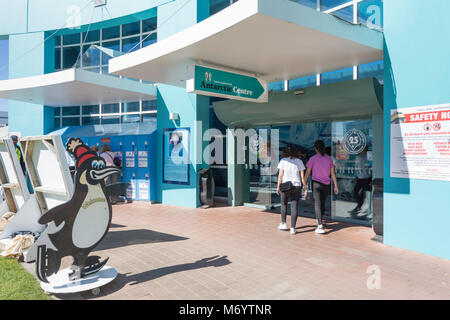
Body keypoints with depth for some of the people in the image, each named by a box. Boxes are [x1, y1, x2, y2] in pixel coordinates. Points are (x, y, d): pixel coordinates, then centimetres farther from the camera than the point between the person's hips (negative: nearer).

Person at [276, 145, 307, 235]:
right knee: (294, 206, 3)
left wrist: (278, 187, 0)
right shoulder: (299, 161, 2)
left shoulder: (283, 161, -3)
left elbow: (280, 175, -7)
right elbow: (302, 176, 0)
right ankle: (292, 228, -1)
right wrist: (305, 187, 6)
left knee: (284, 204, 20)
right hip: (296, 186, 1)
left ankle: (283, 224, 26)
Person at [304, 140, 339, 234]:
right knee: (322, 204, 18)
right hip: (326, 184, 4)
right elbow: (333, 173, 3)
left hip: (316, 184, -4)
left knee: (317, 204, -4)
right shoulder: (329, 158, 2)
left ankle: (320, 226, -13)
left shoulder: (312, 159, -7)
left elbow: (307, 173, -5)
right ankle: (319, 222, 34)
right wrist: (336, 186, 7)